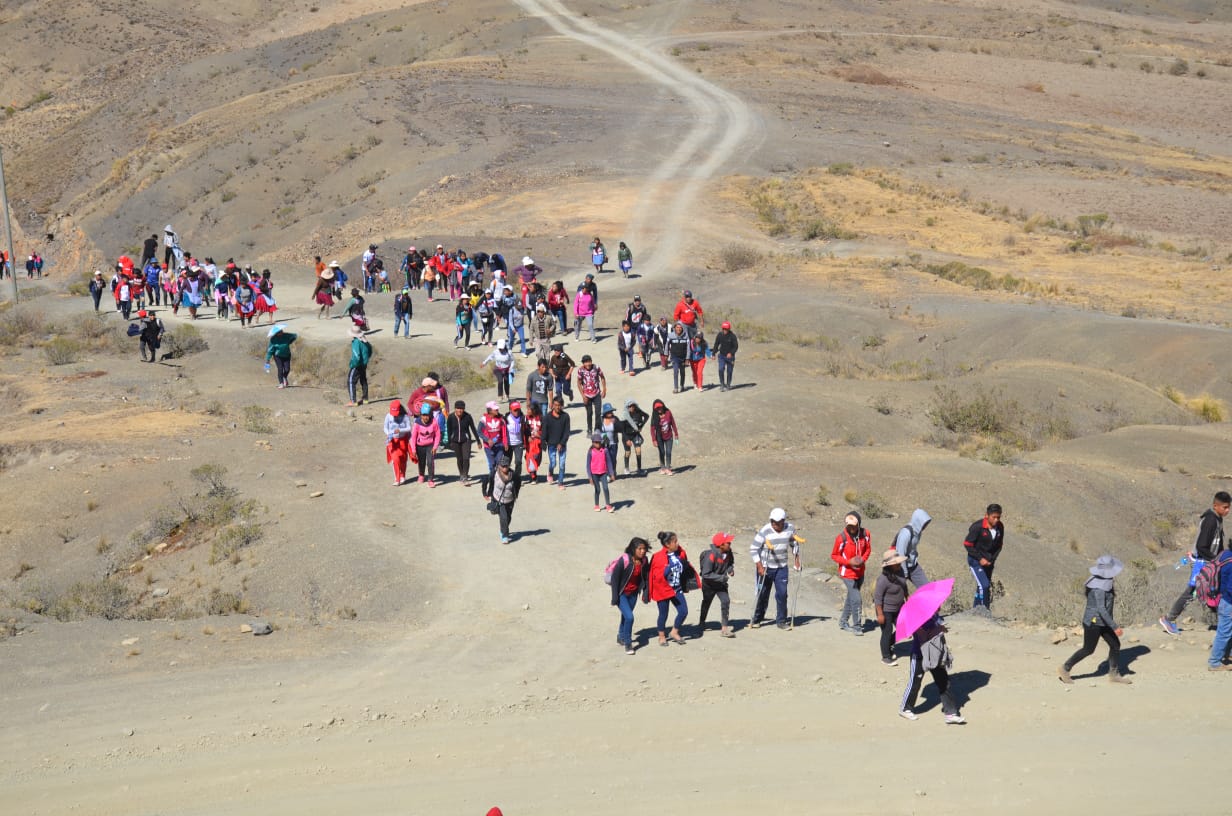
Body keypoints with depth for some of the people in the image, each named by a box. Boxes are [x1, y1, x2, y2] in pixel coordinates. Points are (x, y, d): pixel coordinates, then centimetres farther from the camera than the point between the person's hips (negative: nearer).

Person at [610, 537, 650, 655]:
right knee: (629, 617, -16)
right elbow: (615, 578, -19)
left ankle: (621, 637, 44)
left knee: (626, 616, 20)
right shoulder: (624, 560, -26)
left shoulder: (644, 561, -10)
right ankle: (627, 644, -1)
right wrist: (615, 598, -18)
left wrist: (646, 594, 0)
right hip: (622, 593, -5)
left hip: (633, 593, 5)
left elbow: (646, 578, 2)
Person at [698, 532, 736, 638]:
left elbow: (730, 563, 13)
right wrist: (722, 577, -33)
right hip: (709, 585, -4)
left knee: (726, 601, -14)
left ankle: (724, 628, -9)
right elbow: (705, 574, -32)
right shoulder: (711, 556, -32)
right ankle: (701, 624, 42)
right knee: (706, 605, 15)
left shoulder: (728, 553, -11)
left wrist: (730, 570, -10)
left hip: (721, 583, 4)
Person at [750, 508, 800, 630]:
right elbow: (753, 549, -14)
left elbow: (794, 544, 12)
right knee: (762, 594, 6)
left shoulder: (790, 528, -7)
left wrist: (796, 559, 6)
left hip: (781, 567, 2)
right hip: (765, 568, -2)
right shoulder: (765, 531, -18)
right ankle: (757, 620, 23)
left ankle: (781, 621, 7)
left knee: (782, 594, -4)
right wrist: (759, 566, -18)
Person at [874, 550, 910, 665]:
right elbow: (877, 597, -25)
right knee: (887, 632, 1)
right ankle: (885, 657, 17)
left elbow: (904, 586, 12)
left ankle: (889, 645, 38)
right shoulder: (883, 579, -29)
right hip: (886, 610, -8)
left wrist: (907, 600, 19)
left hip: (898, 608, 8)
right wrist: (880, 614, -23)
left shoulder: (900, 571, -6)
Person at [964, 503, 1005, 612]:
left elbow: (999, 545, 10)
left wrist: (992, 559, -2)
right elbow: (967, 544, -15)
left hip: (989, 561, 6)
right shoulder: (977, 527, -22)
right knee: (985, 585, -17)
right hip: (976, 560, -6)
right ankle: (985, 609, -9)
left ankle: (976, 608, 26)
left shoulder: (1000, 527, -5)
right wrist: (980, 558, -16)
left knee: (982, 586, 13)